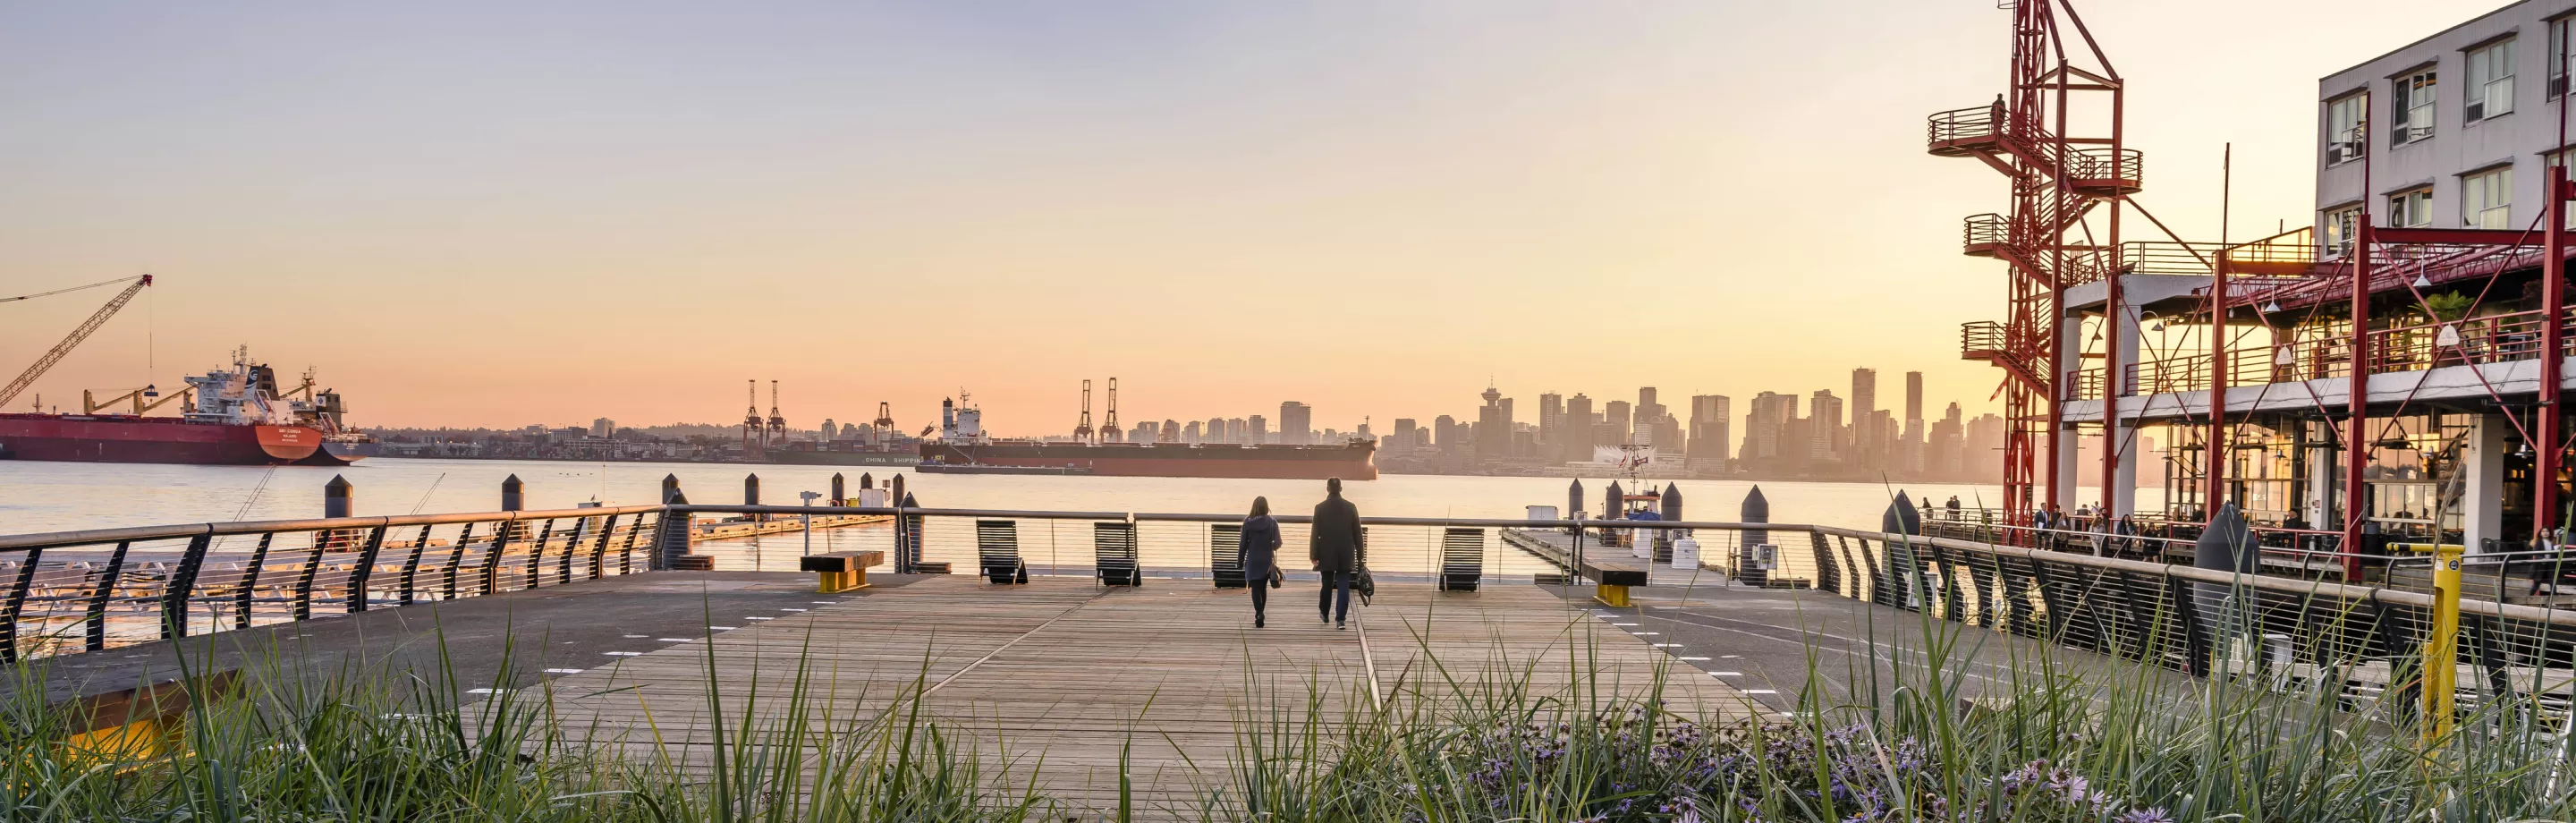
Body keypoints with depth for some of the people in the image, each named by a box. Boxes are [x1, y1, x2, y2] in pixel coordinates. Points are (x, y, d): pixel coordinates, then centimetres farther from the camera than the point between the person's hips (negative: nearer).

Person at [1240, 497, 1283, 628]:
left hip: (1253, 561, -2)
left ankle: (1259, 614, -24)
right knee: (1263, 588, 16)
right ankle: (1260, 615, 24)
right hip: (1267, 561, 2)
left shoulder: (1248, 523, -5)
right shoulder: (1272, 523, -3)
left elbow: (1243, 544, -2)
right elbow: (1277, 543, -6)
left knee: (1255, 589, -3)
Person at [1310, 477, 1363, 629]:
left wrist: (1314, 554, -2)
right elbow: (1357, 533, 3)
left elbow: (1315, 533, -6)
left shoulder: (1320, 508, -5)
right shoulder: (1351, 507, 0)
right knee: (1343, 587, -1)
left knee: (1327, 586, 15)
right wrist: (1359, 555, 10)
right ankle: (1341, 619, -8)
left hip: (1326, 555, 0)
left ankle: (1325, 614, 30)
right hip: (1345, 555, 0)